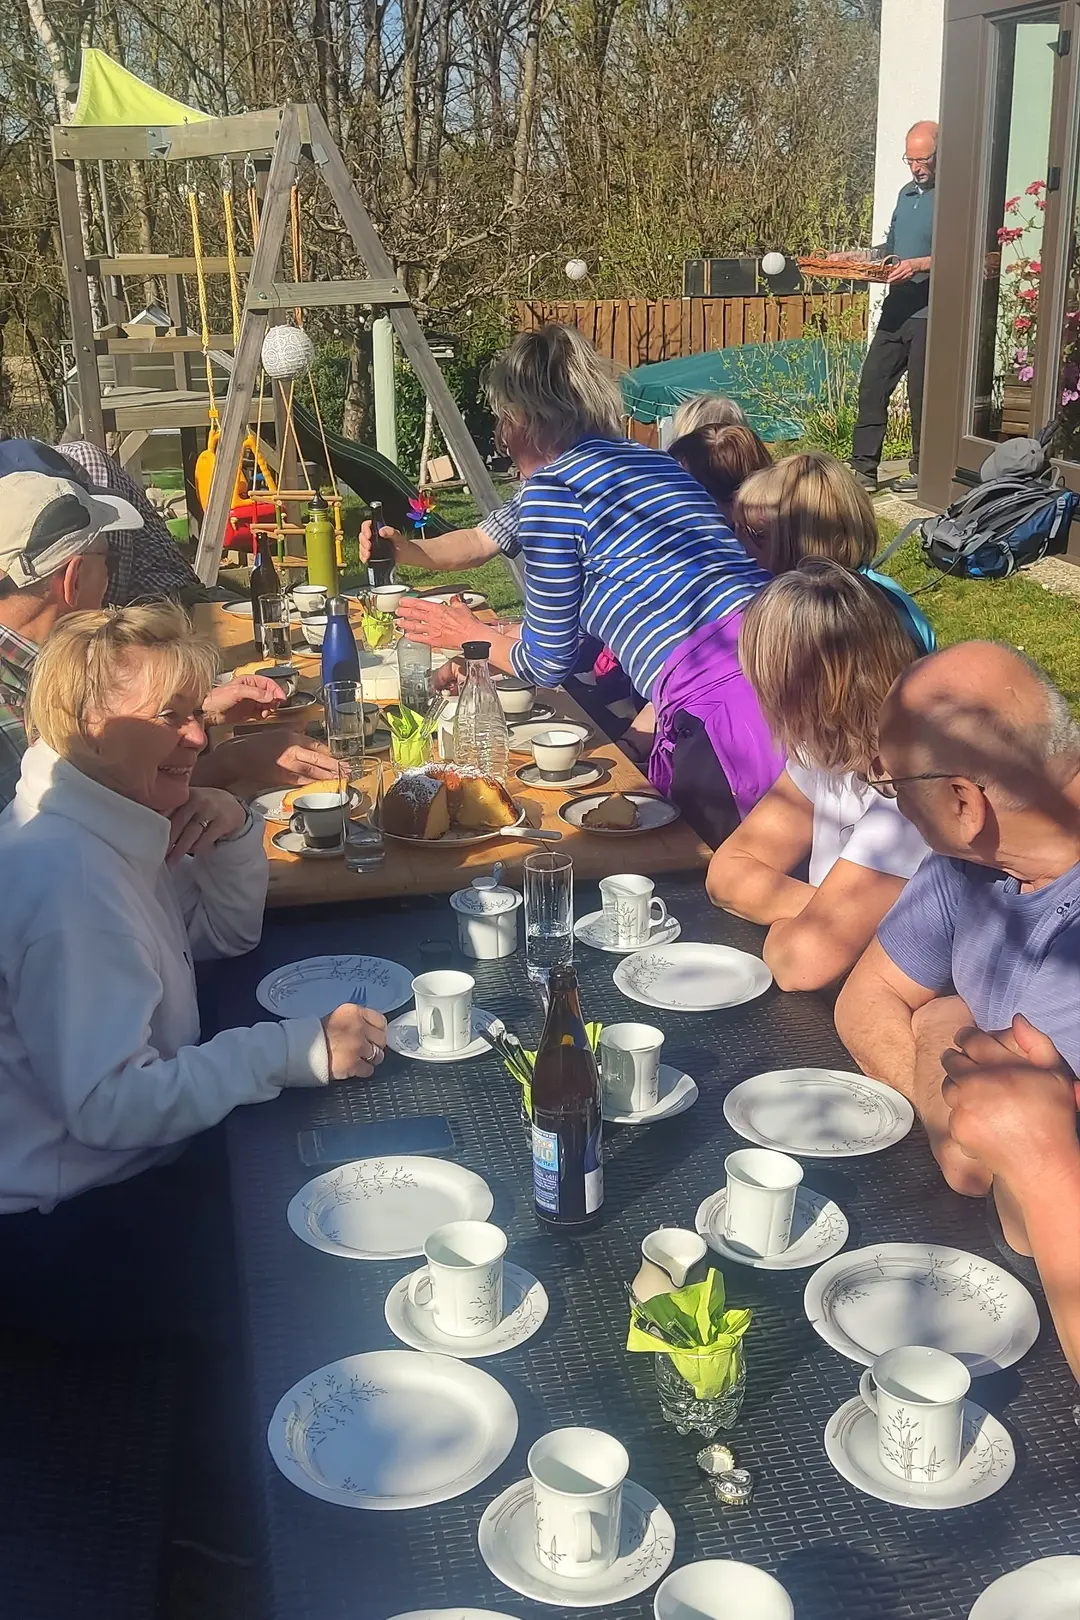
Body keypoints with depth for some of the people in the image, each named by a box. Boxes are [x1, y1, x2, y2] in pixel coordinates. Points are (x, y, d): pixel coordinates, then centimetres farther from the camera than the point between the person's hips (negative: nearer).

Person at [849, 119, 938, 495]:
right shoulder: (907, 193, 17)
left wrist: (918, 264, -27)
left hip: (929, 312, -8)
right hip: (897, 308, 8)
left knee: (922, 395, -1)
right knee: (872, 383, 6)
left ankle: (924, 472, 12)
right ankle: (864, 467, 12)